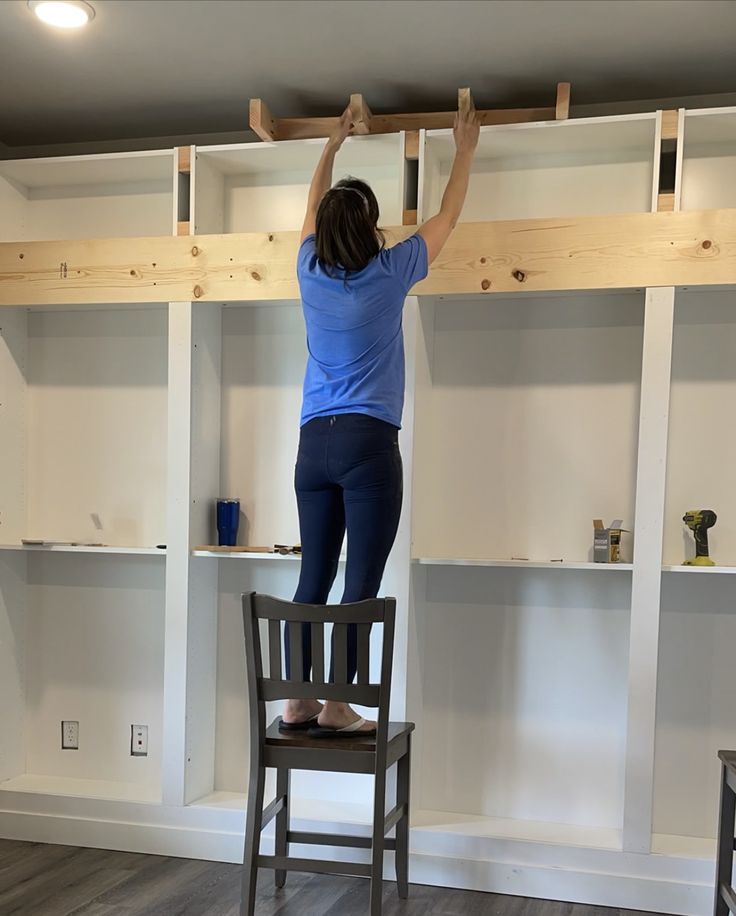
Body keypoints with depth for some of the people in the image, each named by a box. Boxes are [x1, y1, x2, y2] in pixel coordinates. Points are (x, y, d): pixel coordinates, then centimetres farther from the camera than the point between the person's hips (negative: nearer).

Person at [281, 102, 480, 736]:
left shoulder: (311, 272, 8)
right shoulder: (387, 274, -3)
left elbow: (313, 209, 28)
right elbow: (447, 217, 12)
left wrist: (332, 147, 42)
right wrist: (466, 150, 26)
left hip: (313, 444, 5)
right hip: (367, 444, -5)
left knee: (314, 579, 7)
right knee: (361, 584, -3)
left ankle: (298, 702, 9)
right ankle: (335, 708, -2)